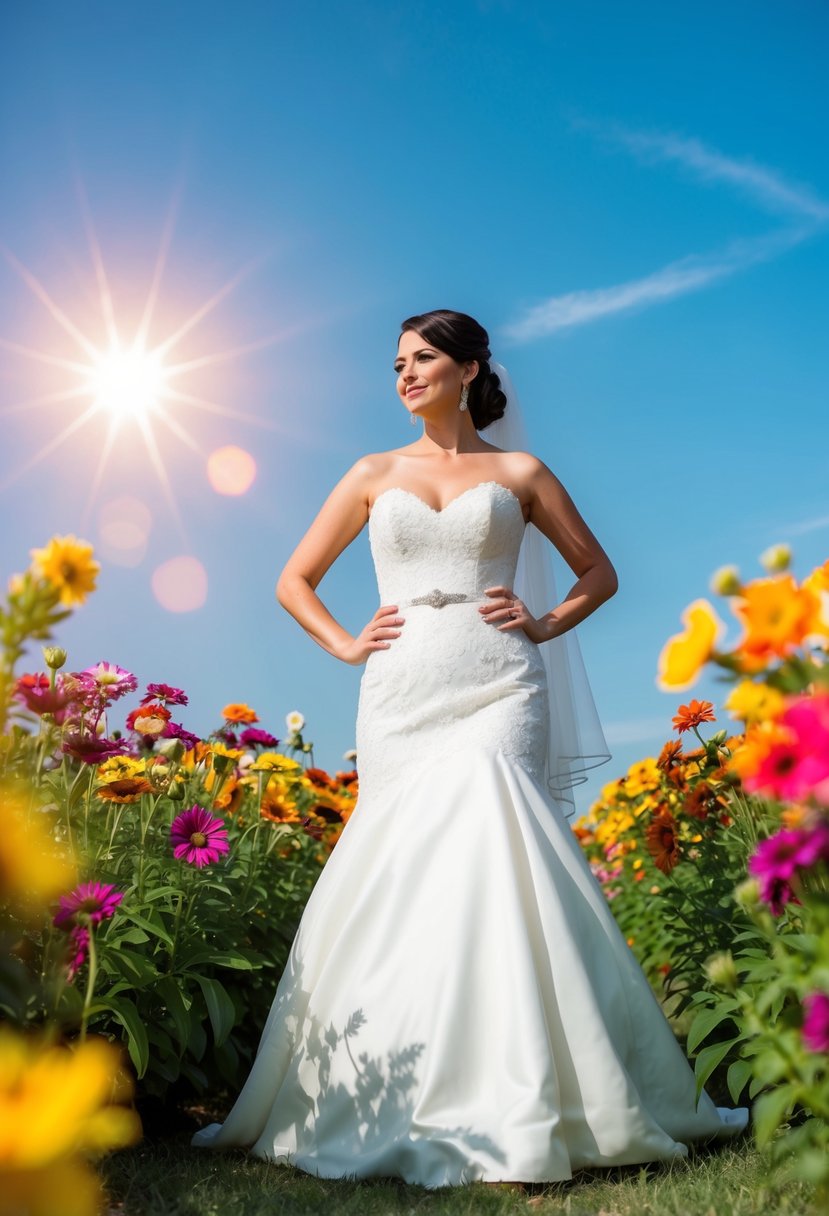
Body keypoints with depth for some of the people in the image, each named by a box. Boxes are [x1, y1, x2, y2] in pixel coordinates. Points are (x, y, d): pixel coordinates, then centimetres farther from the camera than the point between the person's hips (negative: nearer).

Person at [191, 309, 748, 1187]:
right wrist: (345, 645, 5)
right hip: (400, 697, 2)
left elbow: (598, 572, 20)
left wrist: (544, 625, 3)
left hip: (496, 692, -2)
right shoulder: (374, 475, 16)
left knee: (487, 855, -19)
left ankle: (520, 1112, -14)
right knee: (394, 879, -3)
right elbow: (294, 580, 20)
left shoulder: (519, 474, 12)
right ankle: (393, 1108, 9)